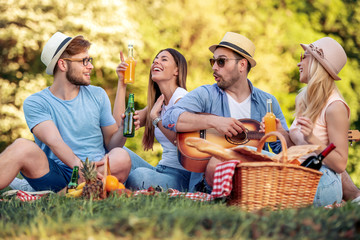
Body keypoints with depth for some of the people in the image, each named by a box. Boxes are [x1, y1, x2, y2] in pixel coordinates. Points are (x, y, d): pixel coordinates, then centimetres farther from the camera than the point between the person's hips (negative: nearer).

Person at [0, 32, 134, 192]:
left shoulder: (97, 95, 15)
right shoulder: (35, 103, 3)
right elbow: (53, 141, -14)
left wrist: (123, 131, -7)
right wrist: (79, 165, -34)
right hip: (55, 176, -3)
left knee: (122, 158, -31)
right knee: (23, 147, -31)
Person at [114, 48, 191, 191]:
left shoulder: (181, 98, -10)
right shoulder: (158, 102, 16)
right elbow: (120, 123, 7)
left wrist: (155, 117, -15)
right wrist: (122, 82, 8)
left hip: (181, 175, -8)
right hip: (162, 169, 8)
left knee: (139, 175, -34)